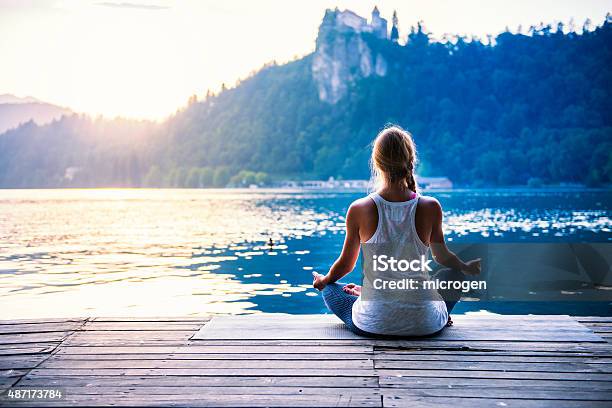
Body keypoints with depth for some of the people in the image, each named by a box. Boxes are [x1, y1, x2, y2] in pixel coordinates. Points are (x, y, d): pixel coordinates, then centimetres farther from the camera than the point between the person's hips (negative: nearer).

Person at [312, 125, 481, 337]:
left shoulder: (359, 210, -11)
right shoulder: (430, 207, -11)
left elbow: (346, 264, 4)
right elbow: (442, 257, 7)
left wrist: (324, 280, 27)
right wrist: (467, 268, 30)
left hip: (372, 325, 0)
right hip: (424, 325, 1)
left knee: (328, 287, 28)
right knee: (455, 274, 30)